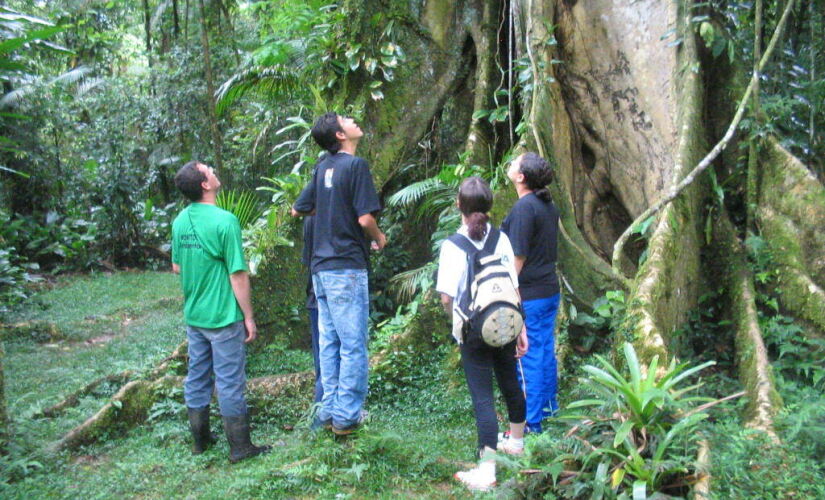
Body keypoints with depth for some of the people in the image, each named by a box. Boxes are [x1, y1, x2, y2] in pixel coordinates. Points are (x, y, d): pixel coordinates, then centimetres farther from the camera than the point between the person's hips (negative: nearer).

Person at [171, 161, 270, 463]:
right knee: (230, 382, 3)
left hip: (193, 316, 7)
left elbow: (177, 267, 13)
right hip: (223, 317, -7)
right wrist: (249, 316, -10)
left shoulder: (180, 221, 2)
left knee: (197, 378, 16)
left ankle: (200, 440, 29)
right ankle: (240, 447, 13)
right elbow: (238, 274, -18)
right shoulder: (224, 221, -20)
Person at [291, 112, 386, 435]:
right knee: (353, 345, -1)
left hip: (321, 267, 8)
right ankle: (347, 416, 4)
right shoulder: (356, 165, -11)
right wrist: (379, 238, 2)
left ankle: (329, 409, 19)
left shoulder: (323, 167, 12)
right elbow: (365, 217, -17)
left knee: (328, 342, 12)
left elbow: (298, 209, 17)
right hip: (347, 267, -8)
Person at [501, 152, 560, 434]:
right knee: (546, 351, 18)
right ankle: (548, 407, 32)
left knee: (529, 359, -2)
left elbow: (518, 257, -20)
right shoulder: (548, 205, 9)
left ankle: (530, 423, 6)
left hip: (529, 295, -9)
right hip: (550, 291, 9)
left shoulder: (524, 208, -18)